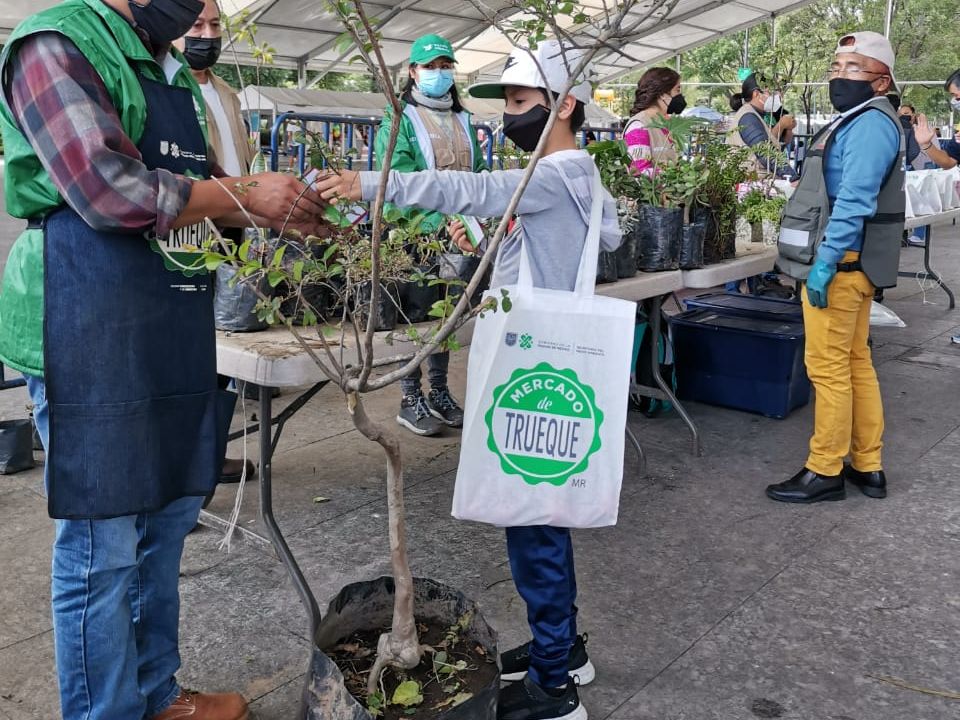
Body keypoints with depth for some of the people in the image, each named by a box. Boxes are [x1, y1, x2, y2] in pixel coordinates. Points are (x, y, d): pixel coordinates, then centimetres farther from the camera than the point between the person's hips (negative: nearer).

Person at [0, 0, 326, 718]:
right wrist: (244, 195, -12)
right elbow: (111, 190, -21)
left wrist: (287, 207, 9)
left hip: (177, 334, 9)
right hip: (90, 336, -9)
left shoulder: (175, 74, 19)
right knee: (103, 547, 0)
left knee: (167, 520, 16)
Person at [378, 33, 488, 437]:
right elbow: (397, 177, -13)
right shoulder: (400, 118, -1)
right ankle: (411, 400, 7)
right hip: (415, 235, -6)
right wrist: (437, 219, -23)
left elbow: (477, 173, 18)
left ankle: (439, 392, 22)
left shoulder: (462, 120, 18)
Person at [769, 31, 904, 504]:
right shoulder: (857, 122, 20)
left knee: (828, 368, -5)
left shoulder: (871, 123, -14)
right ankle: (868, 466, 22)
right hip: (850, 264, 11)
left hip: (841, 264, -11)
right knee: (855, 363, 14)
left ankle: (825, 473, 3)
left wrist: (825, 261, -27)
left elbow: (854, 201, -24)